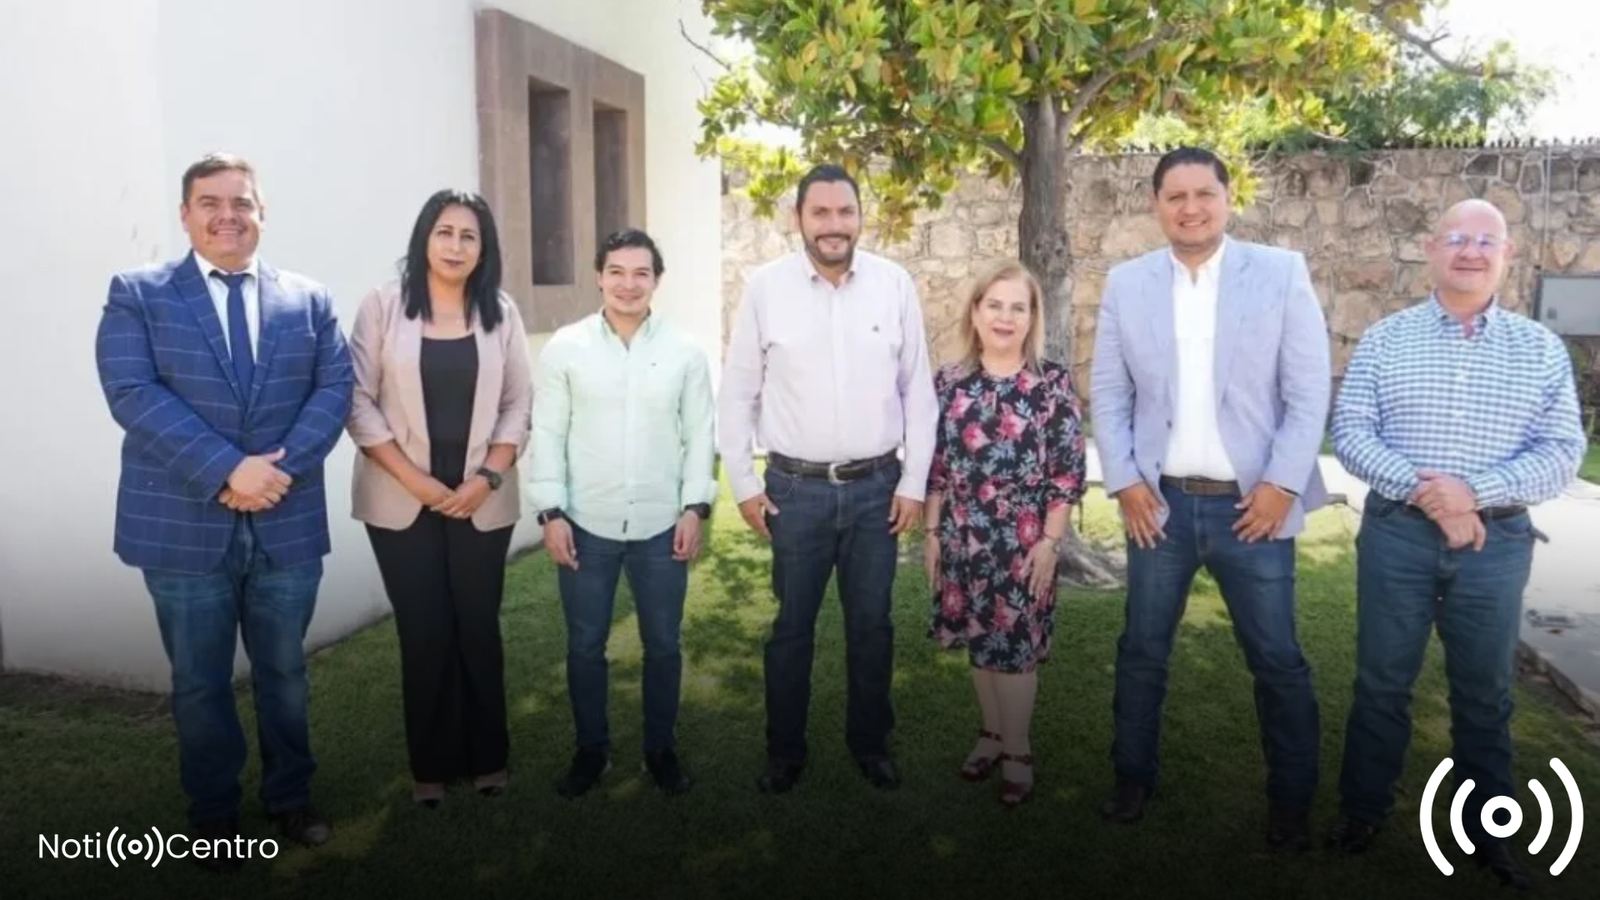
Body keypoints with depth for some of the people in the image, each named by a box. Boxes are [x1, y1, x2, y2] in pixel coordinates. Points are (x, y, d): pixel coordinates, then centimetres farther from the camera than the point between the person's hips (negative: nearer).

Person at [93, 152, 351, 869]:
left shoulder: (309, 300, 7)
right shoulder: (137, 294, 0)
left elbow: (335, 386, -2)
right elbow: (132, 393, -13)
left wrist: (284, 465, -18)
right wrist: (227, 470, -22)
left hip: (287, 525, 2)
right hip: (184, 527, -1)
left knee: (283, 673, 15)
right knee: (199, 684, 12)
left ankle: (289, 796, 34)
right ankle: (213, 813, 32)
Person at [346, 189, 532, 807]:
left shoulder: (501, 312, 3)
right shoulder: (384, 305, -3)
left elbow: (519, 404, 3)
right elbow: (358, 400, -5)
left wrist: (487, 478, -8)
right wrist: (412, 478, -12)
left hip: (481, 500, 1)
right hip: (402, 501, -1)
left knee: (478, 628, 7)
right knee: (424, 633, 4)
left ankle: (487, 757, 24)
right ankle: (432, 764, 21)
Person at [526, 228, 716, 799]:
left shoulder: (685, 351, 1)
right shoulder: (565, 347, -2)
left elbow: (700, 434, 2)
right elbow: (548, 433, -2)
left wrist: (695, 507, -4)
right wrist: (550, 511, -6)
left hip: (662, 525, 1)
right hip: (586, 524, 0)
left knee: (663, 644, 12)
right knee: (585, 645, 12)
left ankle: (661, 748, 32)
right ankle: (591, 749, 32)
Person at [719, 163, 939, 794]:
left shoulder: (895, 285, -2)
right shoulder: (765, 287, -4)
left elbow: (918, 389, 2)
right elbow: (738, 392, 1)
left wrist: (915, 481, 0)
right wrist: (743, 482, -1)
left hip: (877, 486, 1)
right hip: (795, 488, -1)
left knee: (871, 624, 13)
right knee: (793, 625, 11)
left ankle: (870, 743, 33)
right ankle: (785, 750, 29)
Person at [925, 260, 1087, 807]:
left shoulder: (1053, 383, -6)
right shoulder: (950, 383, 2)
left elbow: (1068, 471, -6)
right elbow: (936, 466, 6)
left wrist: (1050, 541, -10)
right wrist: (931, 533, 4)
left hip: (1024, 542, -3)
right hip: (963, 538, 3)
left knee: (1015, 645, 4)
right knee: (978, 641, 15)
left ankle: (1017, 750, 23)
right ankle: (992, 731, 35)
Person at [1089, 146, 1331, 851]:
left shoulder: (1281, 272, -2)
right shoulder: (1126, 283, 3)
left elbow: (1309, 392, -4)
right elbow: (1108, 393, 4)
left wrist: (1281, 484, -10)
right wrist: (1125, 482, -4)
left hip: (1252, 504, -1)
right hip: (1160, 502, 2)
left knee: (1277, 660, 8)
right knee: (1142, 650, 12)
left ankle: (1291, 802, 27)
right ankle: (1134, 778, 31)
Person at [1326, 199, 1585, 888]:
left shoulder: (1541, 349, 4)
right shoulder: (1385, 339, 2)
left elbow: (1563, 454, -4)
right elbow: (1349, 432, -5)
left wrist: (1473, 492, -19)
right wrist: (1422, 489, -18)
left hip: (1497, 541, 1)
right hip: (1396, 534, -1)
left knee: (1485, 692, 13)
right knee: (1381, 682, 9)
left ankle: (1487, 827, 30)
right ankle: (1362, 809, 25)